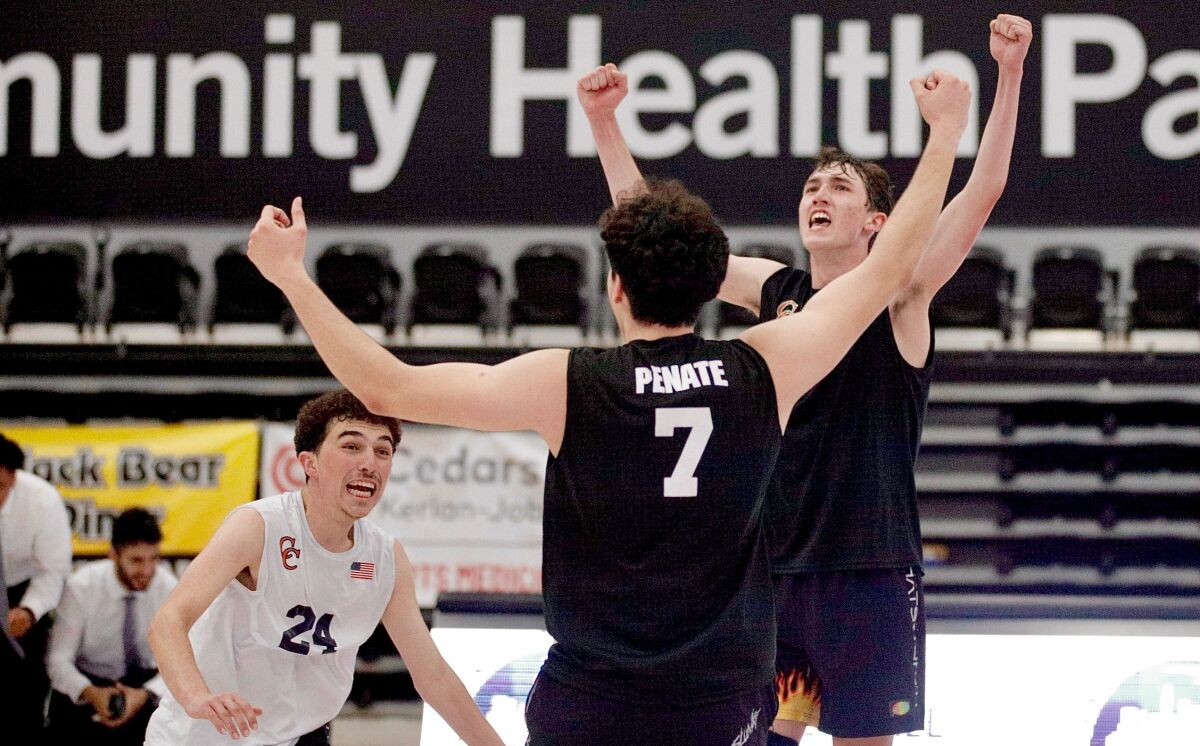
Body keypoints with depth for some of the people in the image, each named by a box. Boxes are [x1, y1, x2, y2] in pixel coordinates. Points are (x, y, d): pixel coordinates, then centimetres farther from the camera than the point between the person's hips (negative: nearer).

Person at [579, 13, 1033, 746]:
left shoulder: (898, 296, -3)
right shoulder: (771, 291, 9)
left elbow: (983, 191, -14)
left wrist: (1009, 76, -22)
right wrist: (604, 121, 5)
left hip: (871, 570, -4)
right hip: (777, 564, 4)